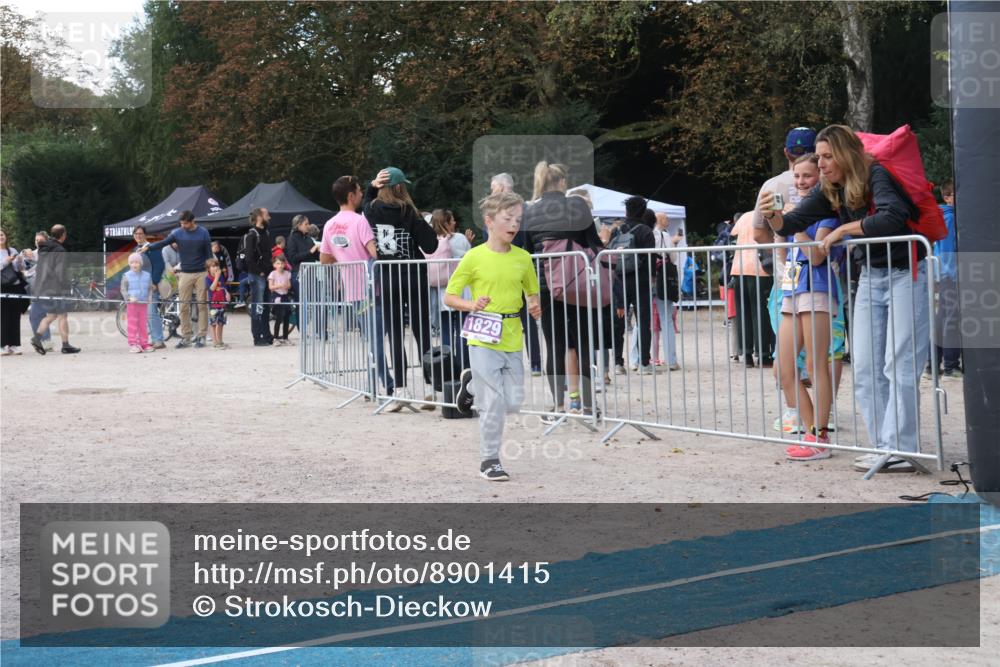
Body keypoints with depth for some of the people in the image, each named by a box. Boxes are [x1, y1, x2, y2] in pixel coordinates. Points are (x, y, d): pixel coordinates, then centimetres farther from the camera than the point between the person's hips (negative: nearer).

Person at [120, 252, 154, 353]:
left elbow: (150, 288, 12)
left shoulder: (147, 275, 7)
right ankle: (133, 344, 0)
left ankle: (144, 343, 13)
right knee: (132, 324, -2)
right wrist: (129, 297, -17)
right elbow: (123, 290, -2)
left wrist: (149, 298, -4)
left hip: (143, 303, 3)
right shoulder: (126, 276, -1)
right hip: (131, 303, -3)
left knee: (143, 324, 7)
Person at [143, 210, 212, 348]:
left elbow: (209, 254, 2)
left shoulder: (203, 233, -1)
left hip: (201, 273, -2)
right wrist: (148, 247, -27)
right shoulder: (177, 233, 1)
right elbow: (163, 243, -11)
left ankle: (201, 336, 6)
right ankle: (186, 337, 6)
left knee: (202, 305, -1)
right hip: (185, 274, 2)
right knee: (184, 306, 0)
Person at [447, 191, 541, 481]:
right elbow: (449, 297, -1)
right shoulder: (474, 257, -6)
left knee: (513, 403, 8)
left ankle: (472, 384, 36)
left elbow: (532, 293, 19)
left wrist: (534, 307, -3)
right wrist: (472, 305, -20)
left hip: (513, 340, 5)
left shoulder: (523, 258, 5)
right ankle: (489, 460, 10)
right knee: (494, 403, -6)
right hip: (483, 340, -4)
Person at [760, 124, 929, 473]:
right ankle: (884, 445, 11)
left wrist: (843, 230, -26)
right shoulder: (829, 191, 2)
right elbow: (793, 223, -1)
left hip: (906, 274, -8)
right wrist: (772, 216, -23)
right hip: (871, 277, 8)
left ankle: (899, 450, -6)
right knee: (865, 367, 5)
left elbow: (893, 217, -36)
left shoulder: (876, 176, -19)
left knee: (900, 365, -9)